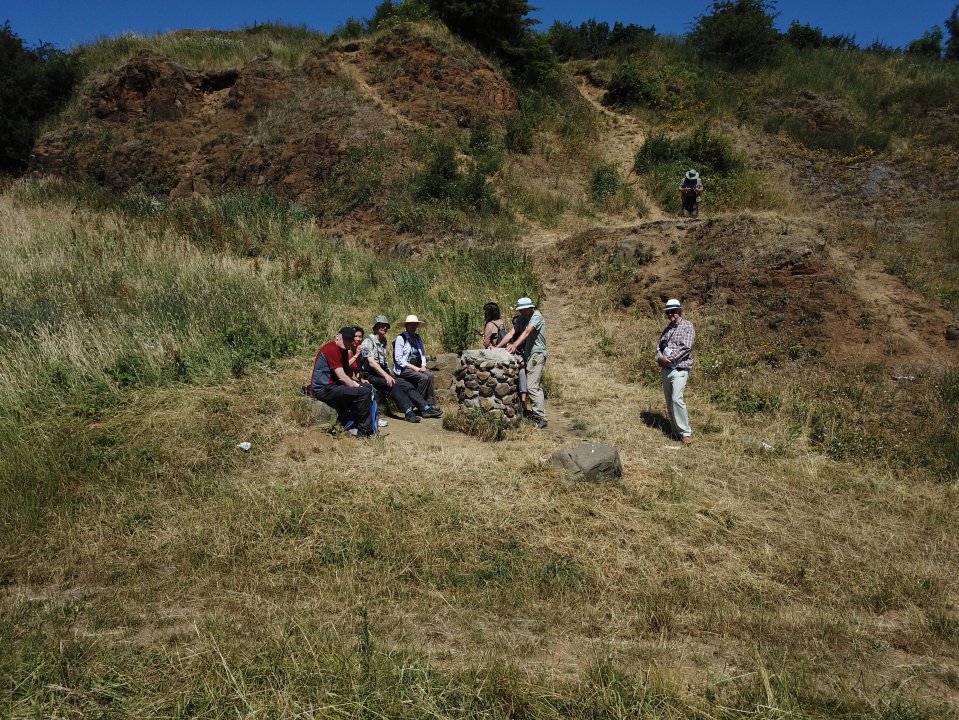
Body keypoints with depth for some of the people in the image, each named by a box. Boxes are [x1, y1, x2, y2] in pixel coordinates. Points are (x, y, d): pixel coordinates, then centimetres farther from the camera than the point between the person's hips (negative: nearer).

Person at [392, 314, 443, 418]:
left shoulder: (418, 338, 15)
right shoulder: (400, 338, -6)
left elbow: (423, 354, 19)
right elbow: (398, 359, -11)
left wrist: (423, 366, -2)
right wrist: (413, 367, -17)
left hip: (417, 368, 6)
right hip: (403, 369, -6)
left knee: (430, 376, -25)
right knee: (424, 378, -28)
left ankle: (431, 405, -27)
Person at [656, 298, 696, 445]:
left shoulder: (687, 326, -3)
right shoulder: (667, 329, 17)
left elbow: (685, 347, -15)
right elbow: (660, 346, 14)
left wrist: (670, 359, -15)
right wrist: (660, 358, -8)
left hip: (679, 369, -7)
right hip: (665, 369, 7)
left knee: (677, 399, -19)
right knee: (669, 401, 8)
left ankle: (686, 432, -13)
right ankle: (676, 430, 17)